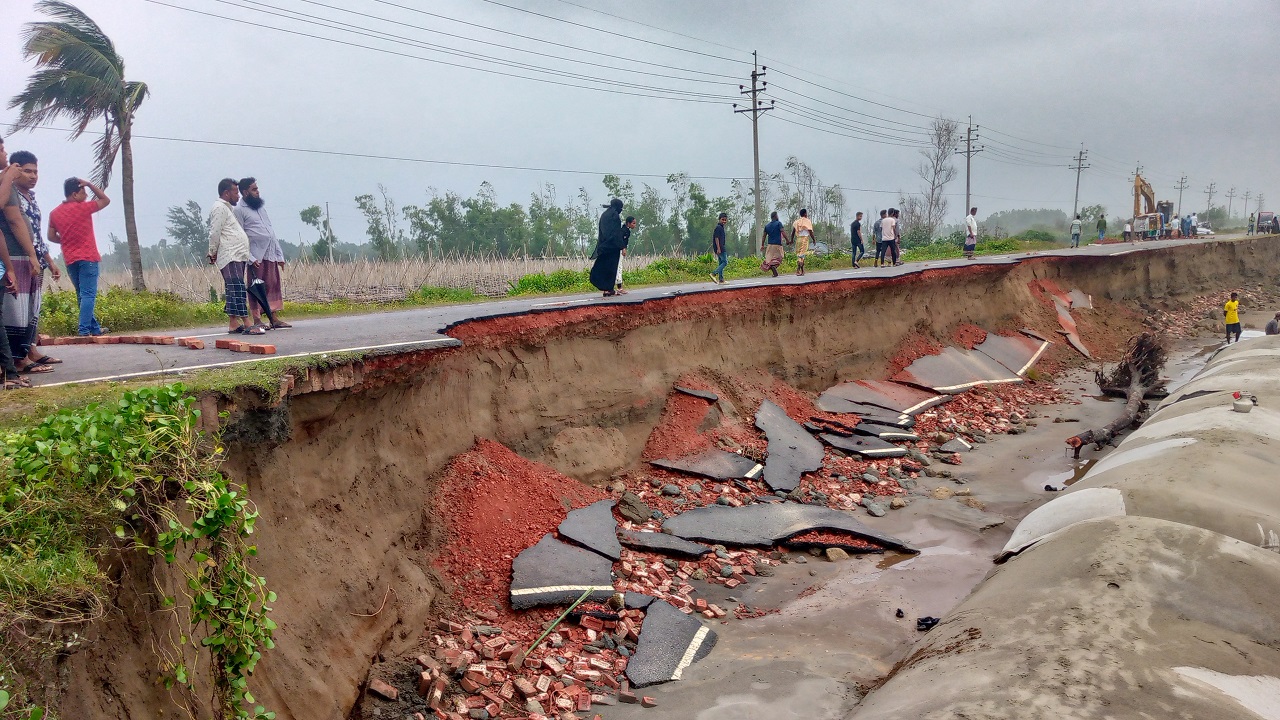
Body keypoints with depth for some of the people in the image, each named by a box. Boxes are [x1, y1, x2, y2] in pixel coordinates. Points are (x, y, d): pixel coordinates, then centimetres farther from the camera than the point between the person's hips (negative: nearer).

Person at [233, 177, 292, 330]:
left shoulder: (260, 207, 21)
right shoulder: (239, 210, -3)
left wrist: (280, 255, 16)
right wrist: (250, 258, -17)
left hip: (271, 255, 7)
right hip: (257, 257, -7)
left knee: (274, 286, 5)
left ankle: (275, 319, 7)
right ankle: (257, 320, -1)